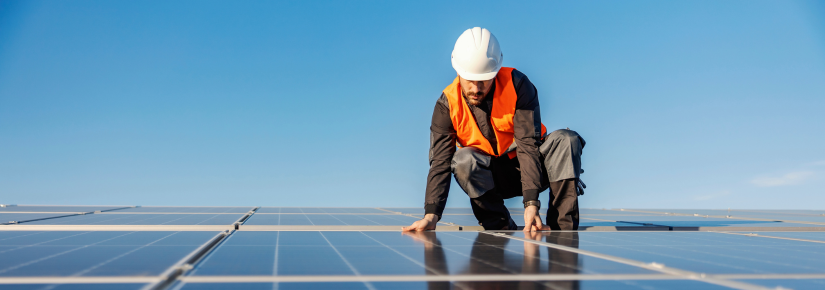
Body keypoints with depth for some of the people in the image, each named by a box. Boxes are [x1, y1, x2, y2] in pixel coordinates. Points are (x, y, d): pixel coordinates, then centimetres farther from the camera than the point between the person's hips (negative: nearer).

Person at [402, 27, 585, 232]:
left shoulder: (517, 85, -19)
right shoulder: (447, 104, -14)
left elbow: (528, 146, -25)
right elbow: (440, 161, -19)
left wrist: (531, 203, -35)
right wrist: (431, 215, -33)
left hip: (529, 168, 0)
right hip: (490, 177, 0)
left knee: (566, 139, -26)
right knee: (463, 160, -31)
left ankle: (562, 230, -26)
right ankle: (503, 230, -20)